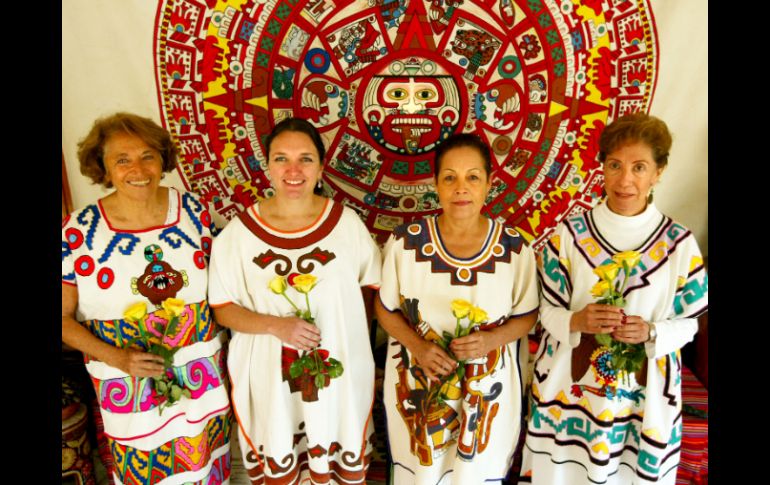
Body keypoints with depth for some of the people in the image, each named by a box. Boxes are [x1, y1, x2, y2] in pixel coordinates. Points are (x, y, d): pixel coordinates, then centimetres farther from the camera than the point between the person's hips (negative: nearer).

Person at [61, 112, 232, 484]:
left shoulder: (194, 210, -8)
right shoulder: (78, 232, -14)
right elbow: (64, 318, -6)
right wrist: (116, 358, -19)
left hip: (205, 372, 2)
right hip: (129, 384, -2)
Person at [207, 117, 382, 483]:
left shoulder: (346, 222, -7)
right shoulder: (239, 232, -9)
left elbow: (372, 287, 5)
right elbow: (222, 309, -5)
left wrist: (339, 319, -8)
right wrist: (276, 325, -20)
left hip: (339, 373, 1)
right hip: (269, 376, 0)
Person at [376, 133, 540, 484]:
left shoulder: (515, 248, -12)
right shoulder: (405, 241, -14)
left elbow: (527, 315, 0)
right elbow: (385, 308, -2)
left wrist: (491, 339, -19)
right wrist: (417, 346, -19)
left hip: (487, 391, 1)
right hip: (418, 388, 0)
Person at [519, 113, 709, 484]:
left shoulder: (679, 243, -7)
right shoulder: (570, 234, -8)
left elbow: (688, 322, 1)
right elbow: (548, 311, -2)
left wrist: (651, 333, -18)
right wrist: (576, 321, -22)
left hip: (643, 392, 1)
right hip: (570, 385, 0)